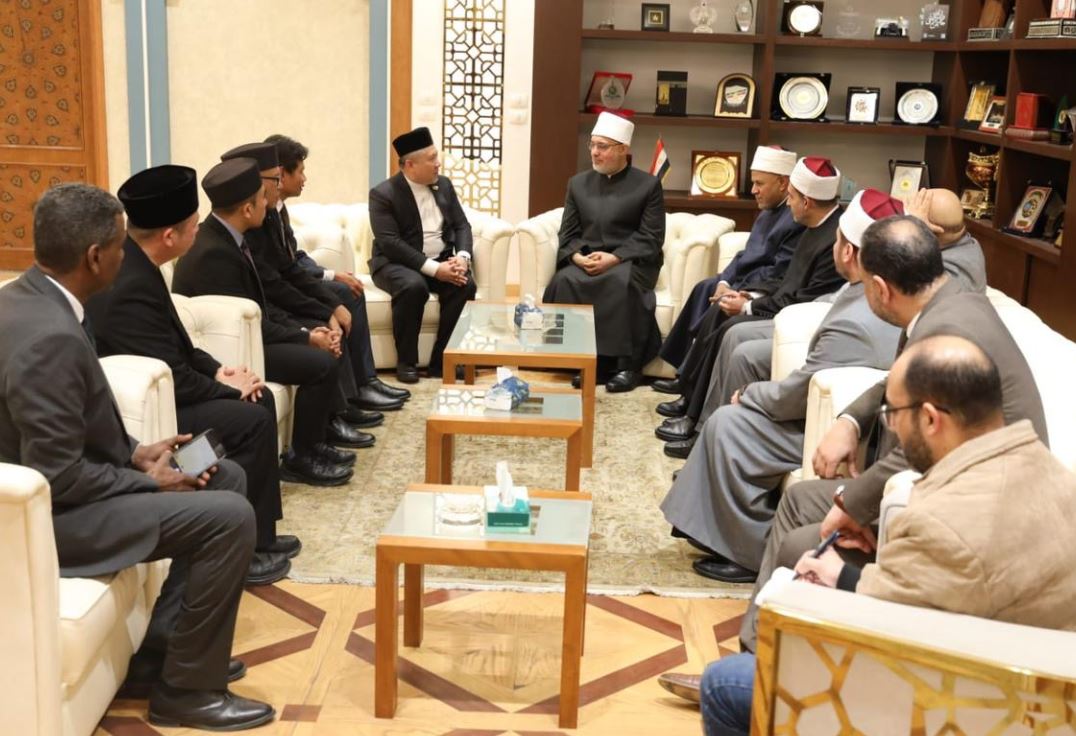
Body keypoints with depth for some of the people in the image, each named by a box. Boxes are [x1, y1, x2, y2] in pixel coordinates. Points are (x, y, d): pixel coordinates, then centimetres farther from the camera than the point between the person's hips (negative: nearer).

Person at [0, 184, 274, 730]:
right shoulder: (50, 336, -29)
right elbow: (59, 478, -27)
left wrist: (135, 454, 3)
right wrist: (148, 481, -13)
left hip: (54, 483, 10)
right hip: (51, 513, -10)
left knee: (227, 478, 13)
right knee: (230, 516, -18)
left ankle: (166, 642, 18)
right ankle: (184, 687, -2)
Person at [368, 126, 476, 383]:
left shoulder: (443, 185, 7)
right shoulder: (383, 194, -12)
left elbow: (461, 226, 6)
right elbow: (390, 243, -21)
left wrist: (462, 257, -16)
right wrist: (434, 269, -28)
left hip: (441, 261, 5)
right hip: (396, 263, -5)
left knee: (465, 285, -25)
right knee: (414, 286, -36)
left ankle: (442, 360, -15)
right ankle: (406, 361, -19)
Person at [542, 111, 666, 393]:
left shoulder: (648, 185, 2)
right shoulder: (578, 183, 15)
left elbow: (651, 238, -5)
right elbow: (567, 233, 11)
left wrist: (614, 258, -19)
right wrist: (578, 256, -12)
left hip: (630, 262, -3)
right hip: (585, 261, 3)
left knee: (623, 283, -37)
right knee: (564, 281, -30)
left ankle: (628, 365, -29)